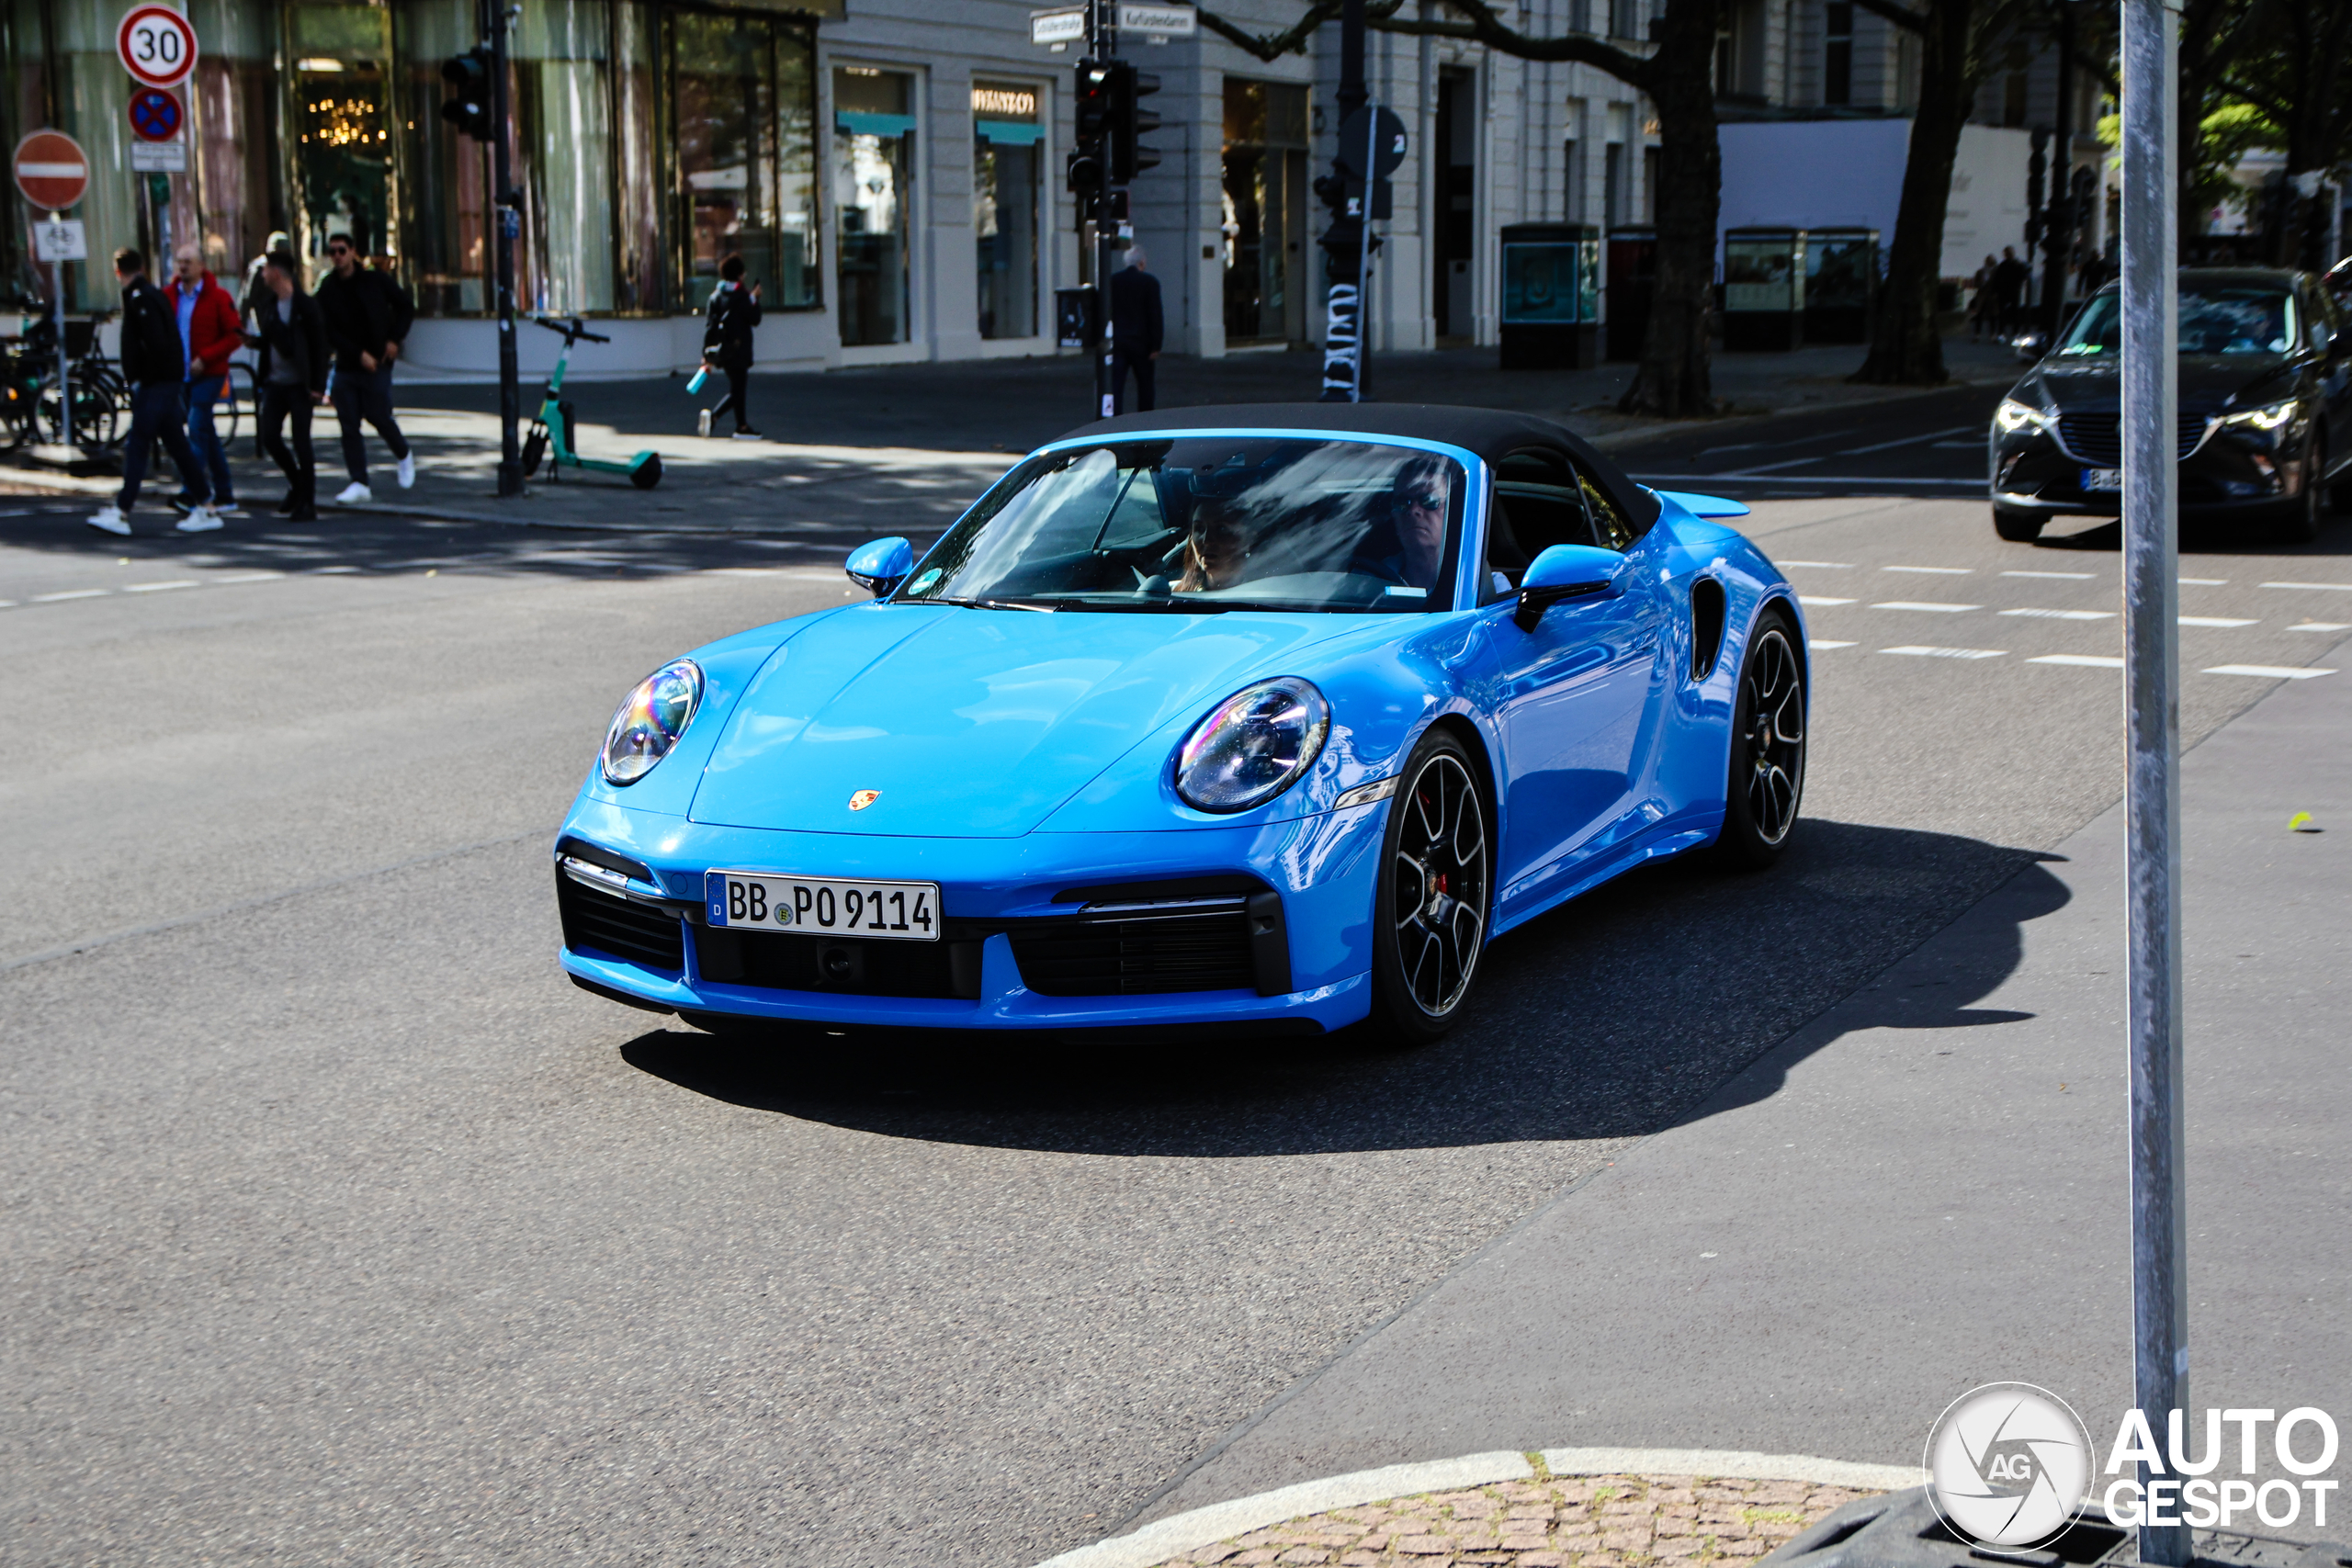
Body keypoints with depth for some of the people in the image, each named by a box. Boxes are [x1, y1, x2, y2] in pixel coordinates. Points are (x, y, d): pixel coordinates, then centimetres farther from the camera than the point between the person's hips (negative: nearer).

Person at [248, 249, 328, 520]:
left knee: (301, 443, -3)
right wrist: (252, 340, -3)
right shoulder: (269, 304, 9)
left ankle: (307, 503, 6)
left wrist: (318, 386, -15)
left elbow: (319, 346, -11)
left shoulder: (305, 305, -11)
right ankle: (296, 484, 25)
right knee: (269, 438, 3)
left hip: (299, 385, -6)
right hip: (275, 383, 6)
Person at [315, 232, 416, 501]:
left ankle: (404, 456, 25)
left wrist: (394, 340, -4)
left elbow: (406, 307, 7)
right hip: (346, 366, 3)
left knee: (378, 415, -5)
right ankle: (359, 483, 1)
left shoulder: (376, 280, -1)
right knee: (349, 425, -2)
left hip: (378, 364, -2)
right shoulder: (327, 291, 2)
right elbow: (329, 333, -4)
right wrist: (359, 354, -14)